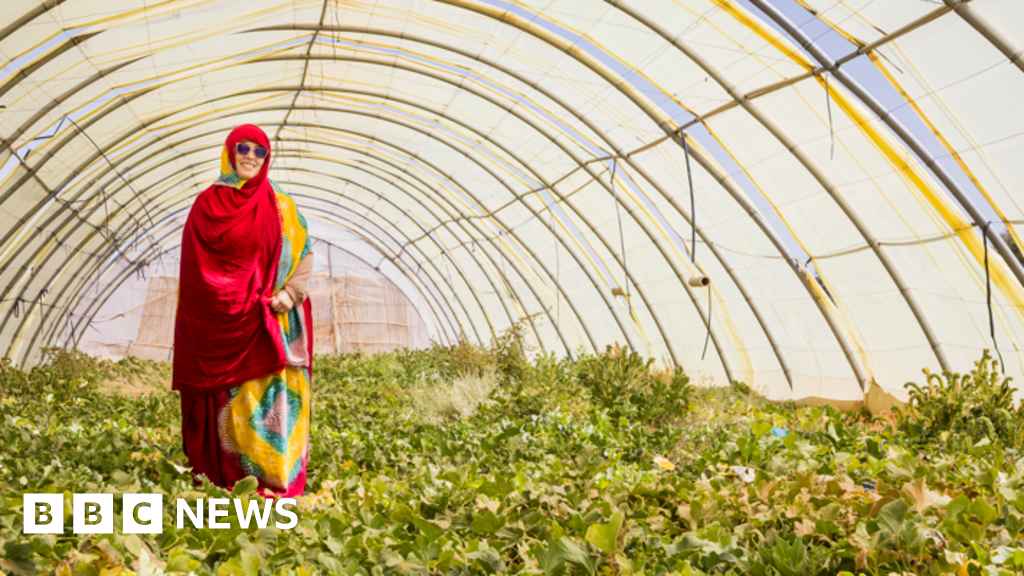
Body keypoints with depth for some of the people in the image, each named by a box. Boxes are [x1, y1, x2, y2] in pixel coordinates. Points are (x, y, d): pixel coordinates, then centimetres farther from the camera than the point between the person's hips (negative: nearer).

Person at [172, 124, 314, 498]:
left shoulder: (280, 207, 7)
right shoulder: (207, 204, 7)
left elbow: (304, 257, 4)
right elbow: (194, 267, 7)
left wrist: (286, 296, -11)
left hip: (269, 326, 0)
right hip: (221, 326, 1)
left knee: (270, 397, -4)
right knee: (226, 403, 2)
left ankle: (277, 484, 0)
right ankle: (227, 483, 10)